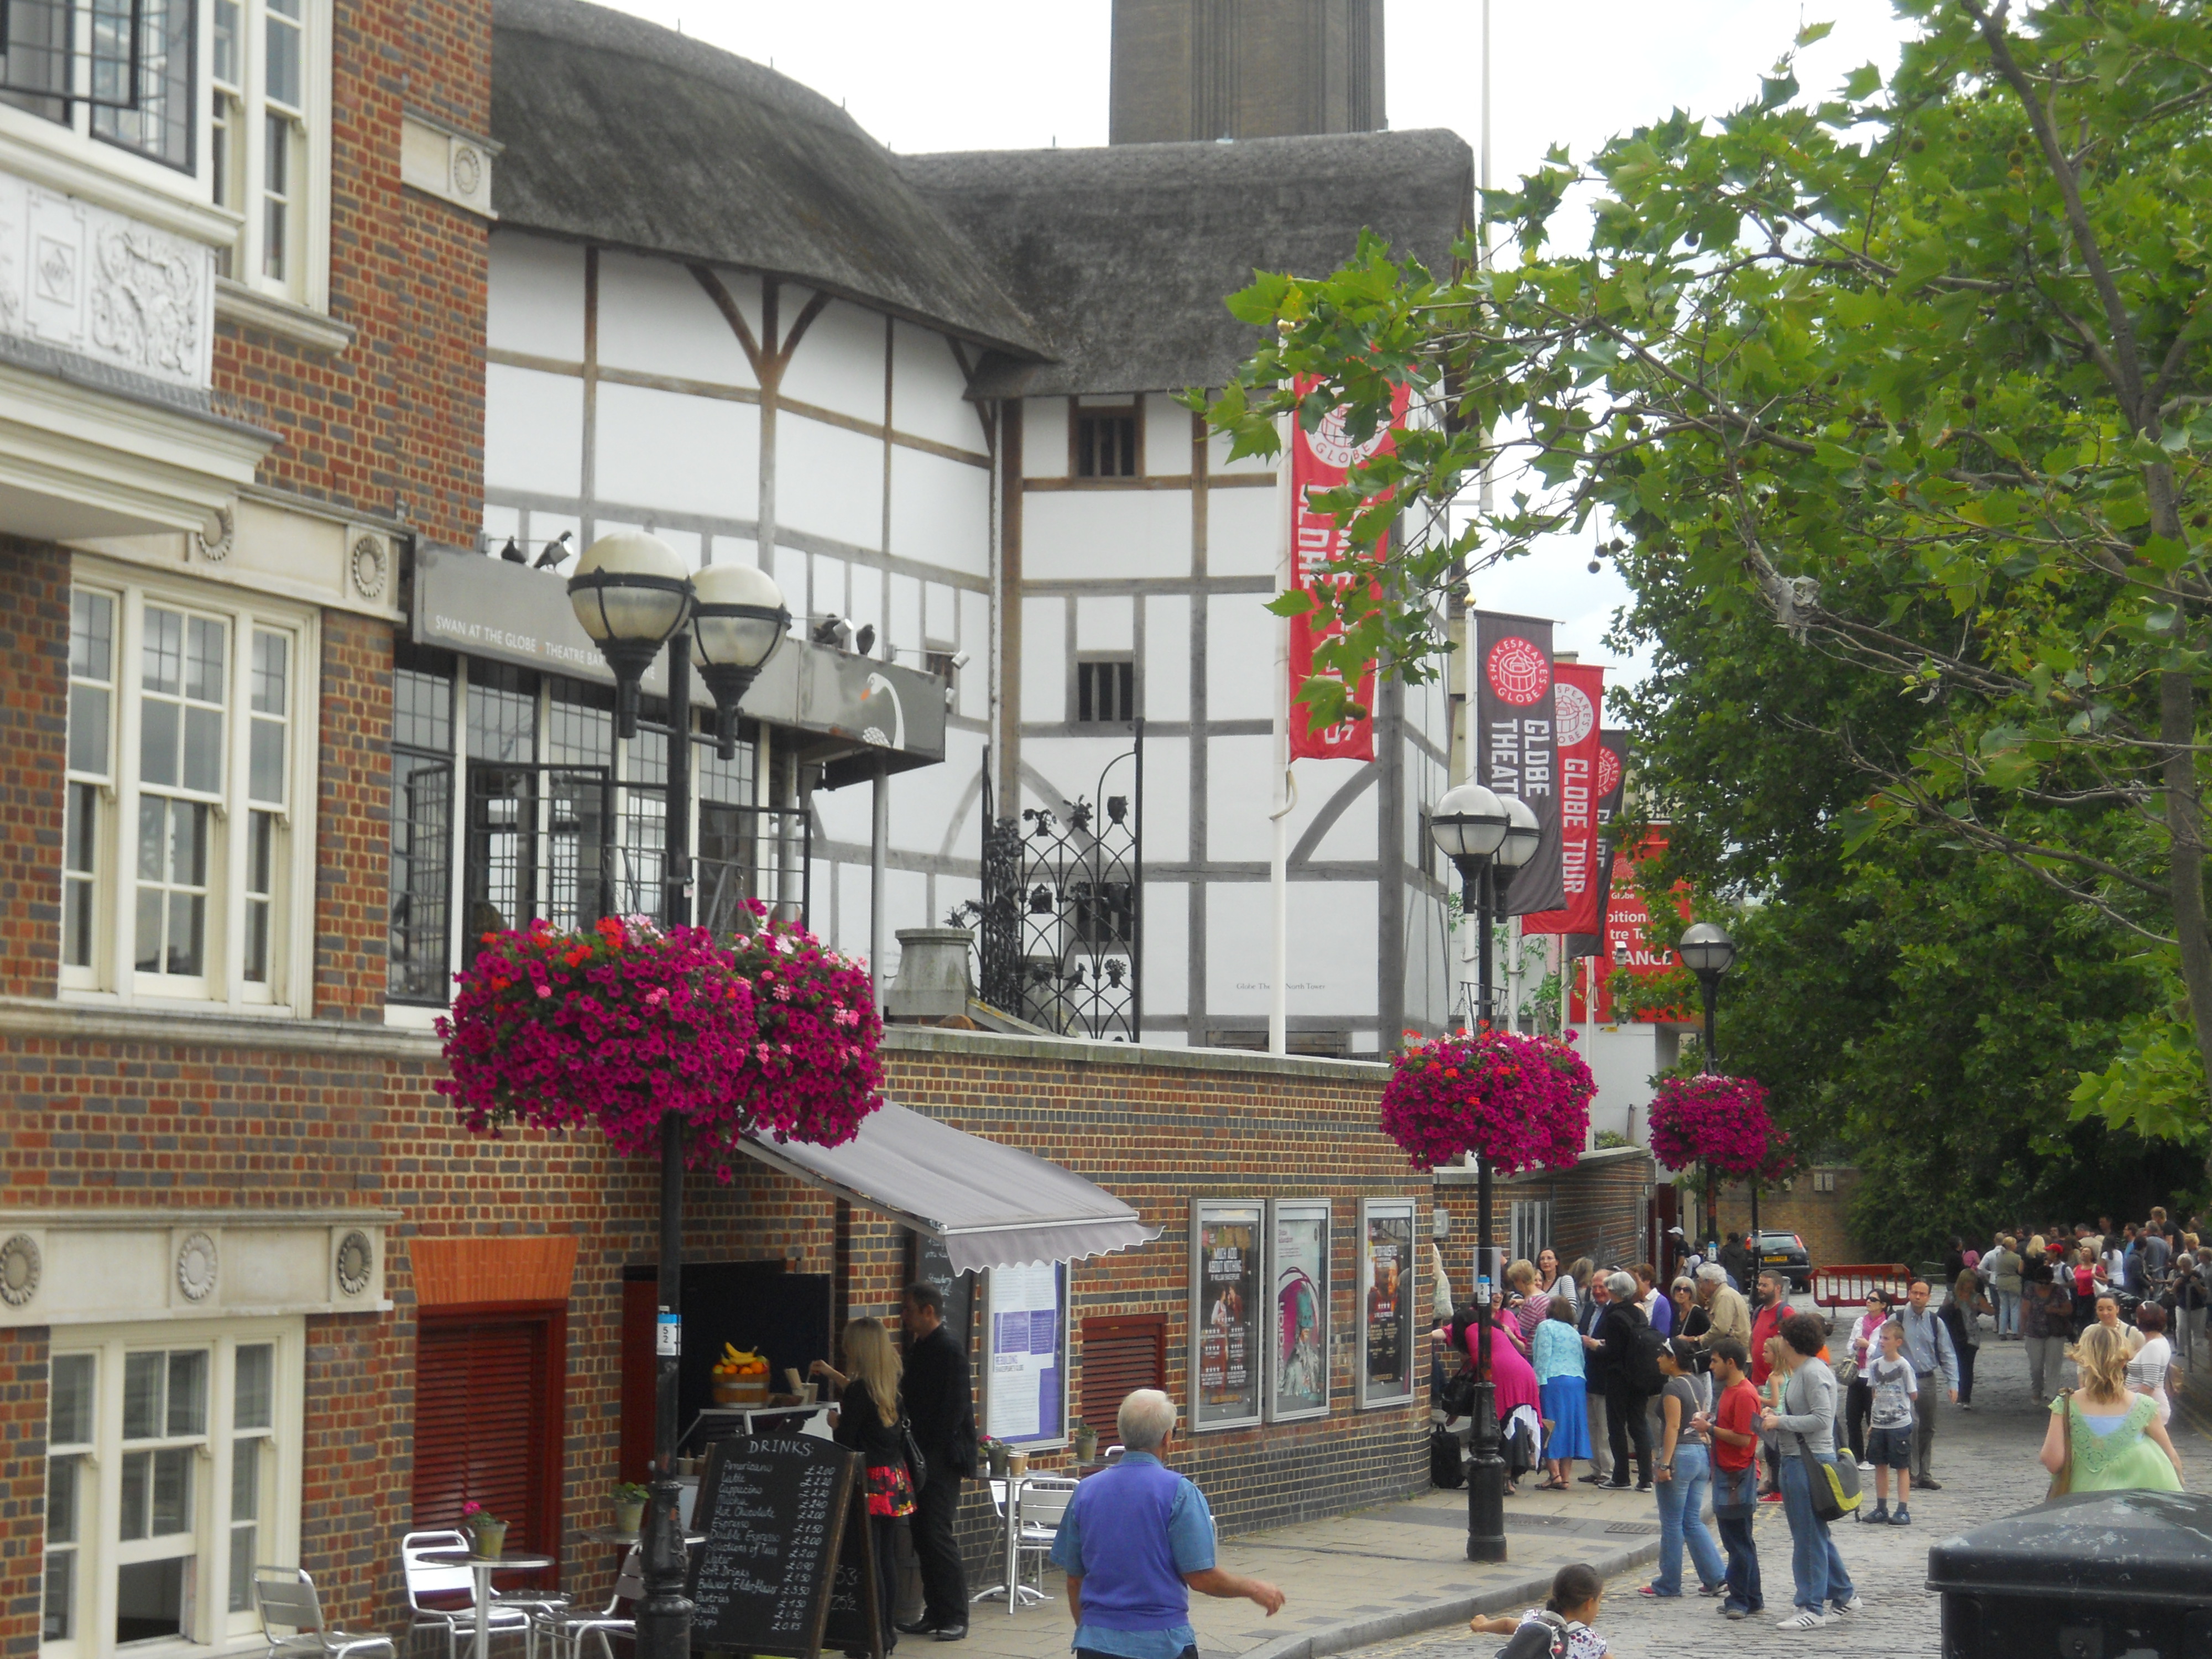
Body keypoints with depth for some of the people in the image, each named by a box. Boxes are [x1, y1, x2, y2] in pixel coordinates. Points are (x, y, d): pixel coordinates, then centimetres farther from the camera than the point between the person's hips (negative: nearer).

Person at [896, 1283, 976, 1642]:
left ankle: (955, 1617, -2)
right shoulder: (918, 1348, 15)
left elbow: (954, 1408, -17)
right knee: (923, 1536, 9)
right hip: (923, 1458, 9)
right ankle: (935, 1614, 15)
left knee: (937, 1535, -8)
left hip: (941, 1461, -9)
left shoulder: (949, 1349, -12)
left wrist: (929, 1455, -18)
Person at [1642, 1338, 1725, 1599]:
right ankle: (1716, 1577, 6)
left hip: (1681, 1454, -8)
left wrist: (1665, 1464, -20)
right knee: (1693, 1522, 13)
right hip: (1702, 1454, 8)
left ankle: (1668, 1584, 9)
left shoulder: (1673, 1388, -13)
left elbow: (1673, 1427, -18)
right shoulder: (1698, 1384, 12)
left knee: (1672, 1524, 2)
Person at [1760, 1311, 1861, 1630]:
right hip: (1795, 1460, 11)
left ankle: (1813, 1609, -2)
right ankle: (1844, 1595, 26)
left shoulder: (1814, 1373, -15)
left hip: (1809, 1462, -11)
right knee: (1814, 1534, 17)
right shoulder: (1798, 1373, 16)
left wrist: (1781, 1421, -16)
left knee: (1809, 1537, -6)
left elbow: (1821, 1418, -21)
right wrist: (1776, 1418, 7)